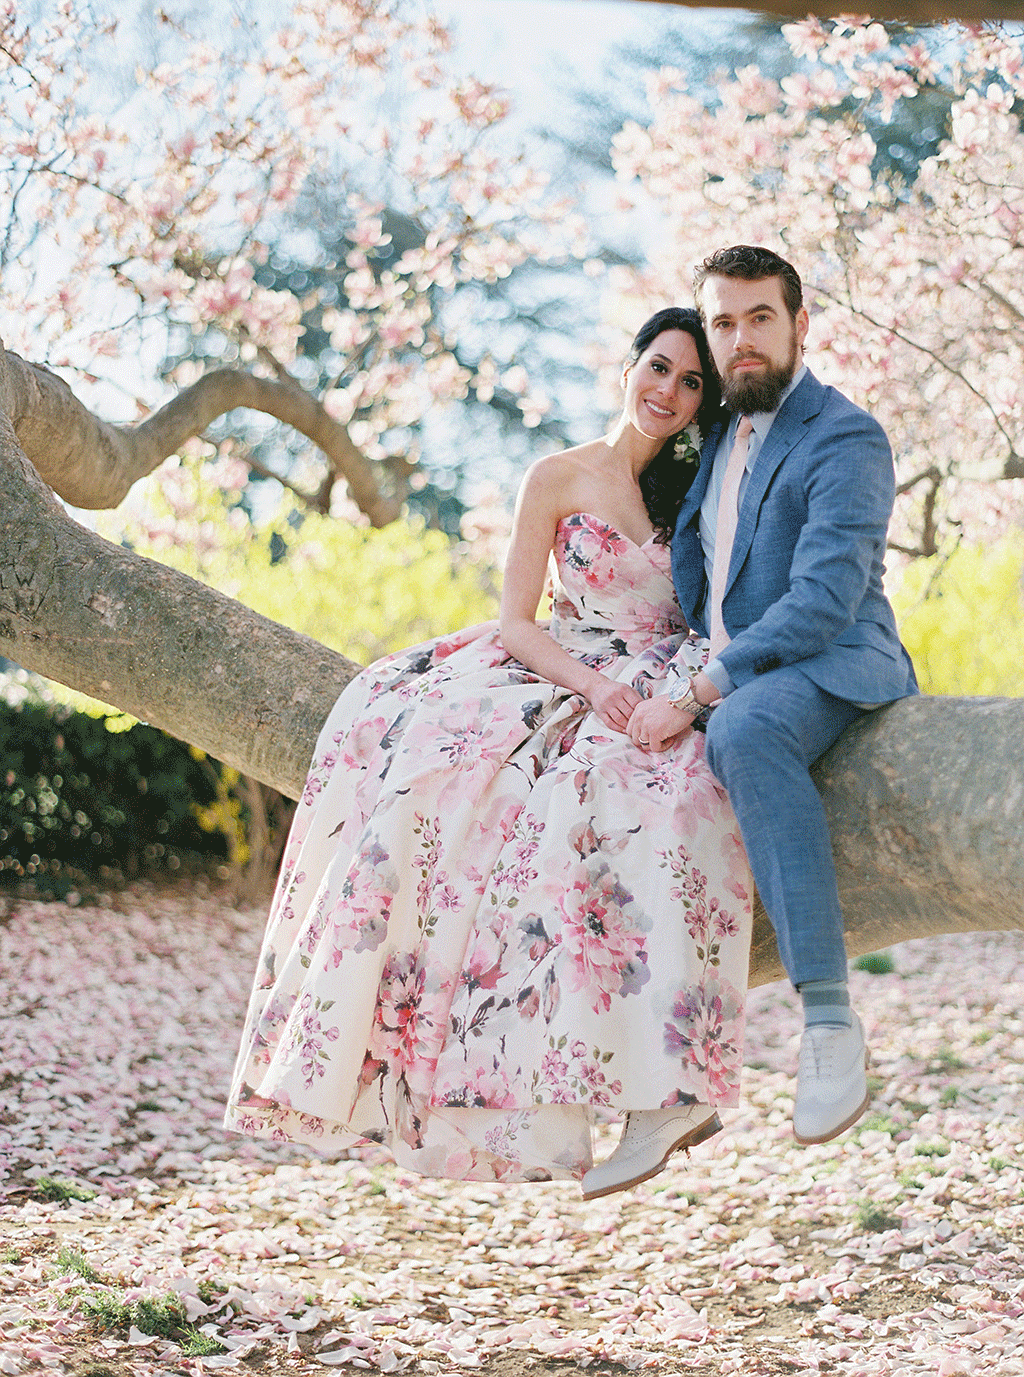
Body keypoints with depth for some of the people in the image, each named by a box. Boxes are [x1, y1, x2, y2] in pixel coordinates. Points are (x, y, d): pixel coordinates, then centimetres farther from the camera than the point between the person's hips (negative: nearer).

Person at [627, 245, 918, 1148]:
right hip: (729, 678, 9)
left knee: (745, 729, -41)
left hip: (830, 672, -9)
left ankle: (830, 1017, -43)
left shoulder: (846, 440, -10)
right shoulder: (719, 436, 17)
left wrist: (696, 696, -25)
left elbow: (822, 601, -22)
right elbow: (690, 560, 30)